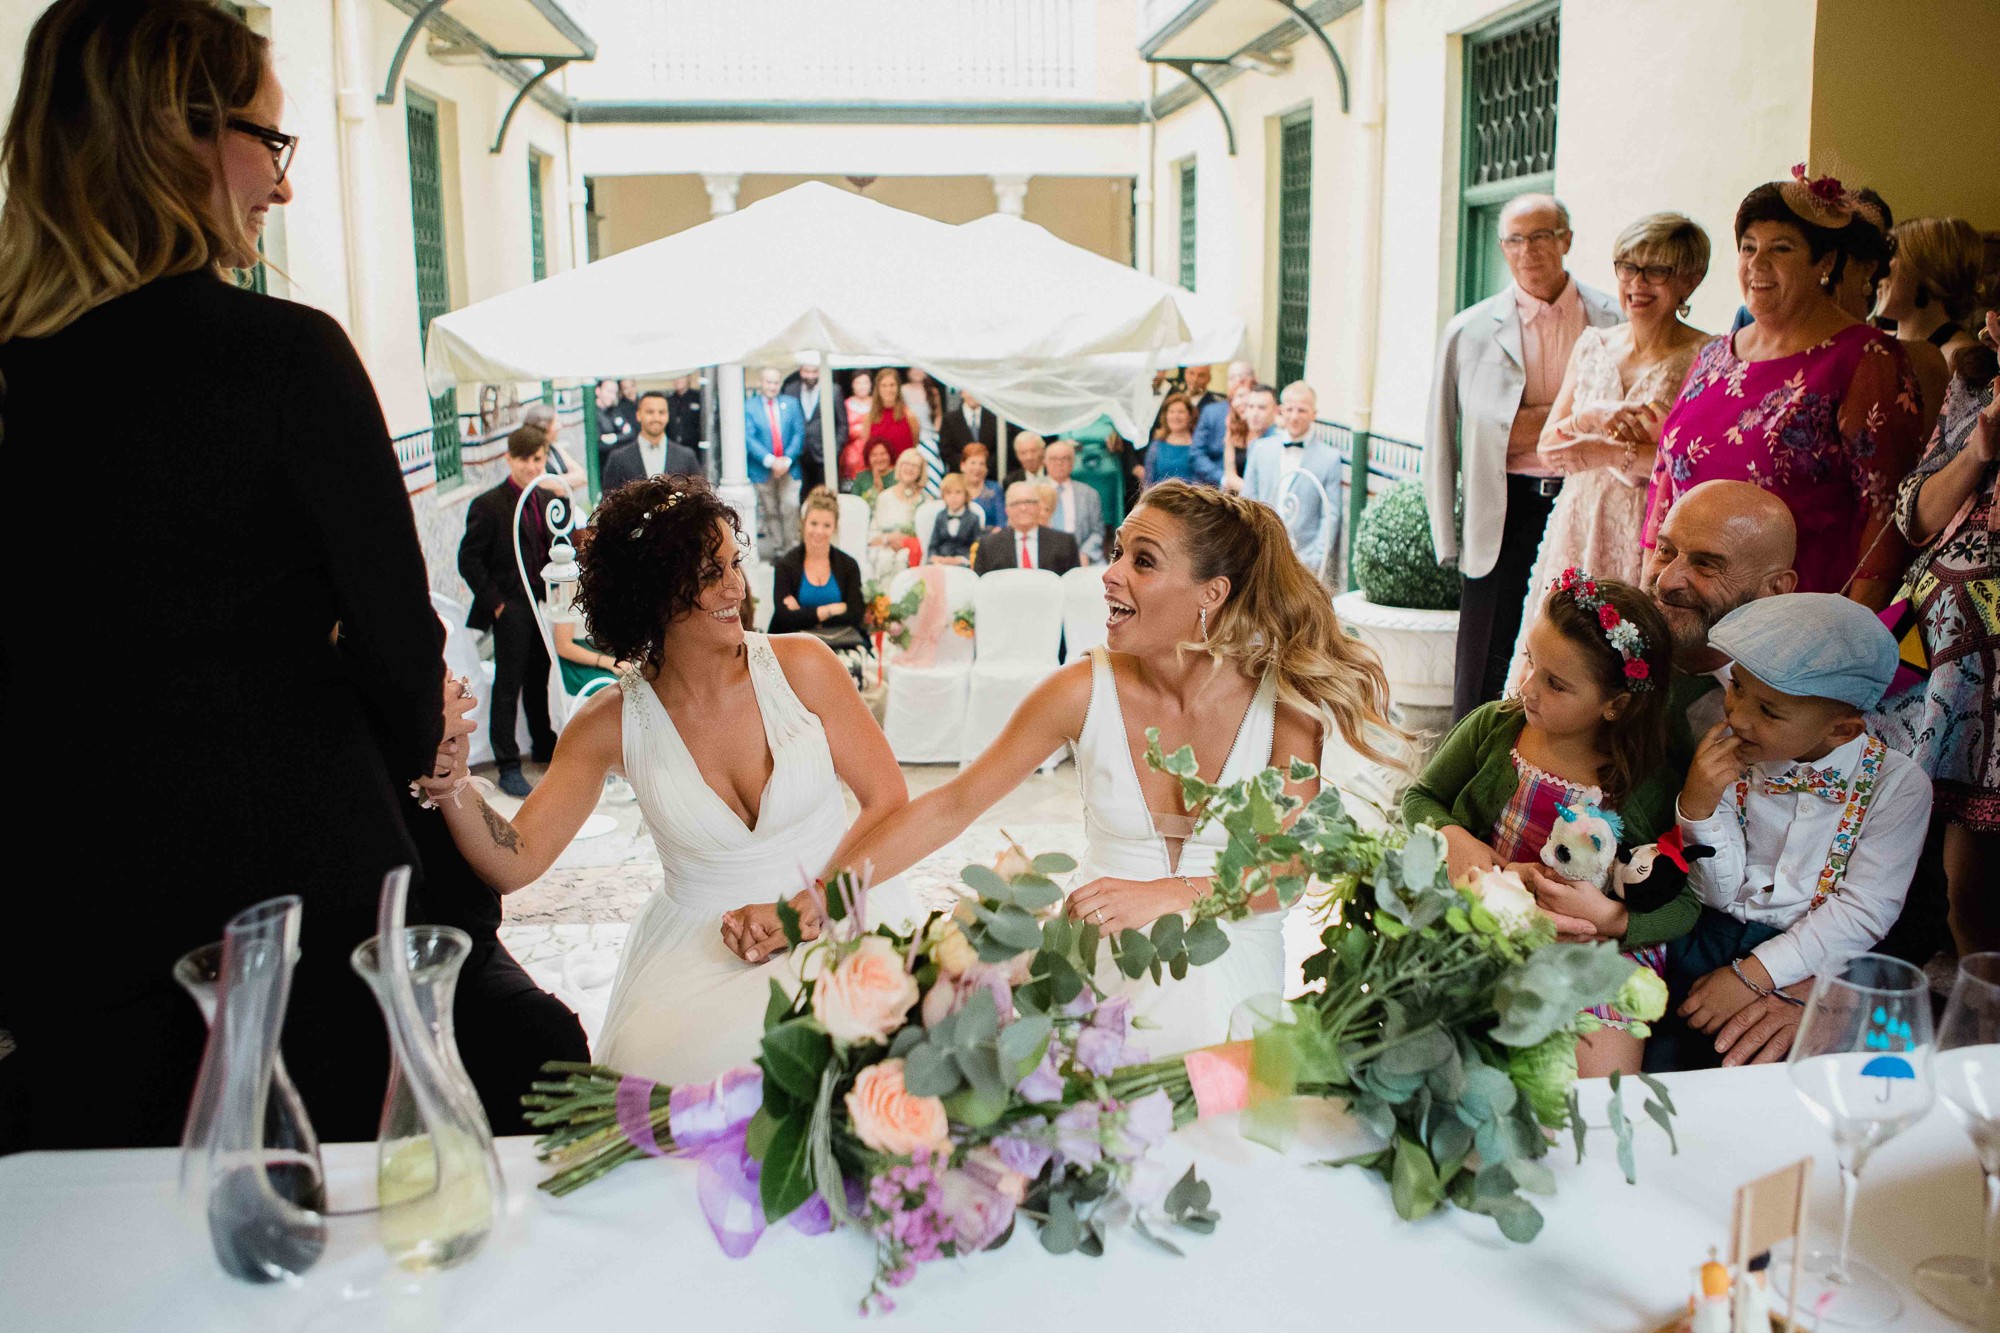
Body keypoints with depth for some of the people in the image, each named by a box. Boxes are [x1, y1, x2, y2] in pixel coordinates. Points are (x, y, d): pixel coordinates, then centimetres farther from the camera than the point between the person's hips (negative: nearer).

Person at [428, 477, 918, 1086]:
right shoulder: (613, 722, -2)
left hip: (835, 917, 0)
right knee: (656, 1059, -28)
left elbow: (888, 797, -2)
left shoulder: (800, 665, -4)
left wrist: (811, 906, -15)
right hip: (698, 944, 1)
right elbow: (514, 864, -5)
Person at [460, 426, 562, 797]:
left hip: (545, 608, 5)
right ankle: (508, 768, 8)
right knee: (508, 687, 1)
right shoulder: (488, 505, -10)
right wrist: (495, 603, -12)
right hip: (511, 610, -5)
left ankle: (545, 746, 33)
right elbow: (469, 561, -9)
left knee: (539, 682, 18)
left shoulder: (550, 501, 8)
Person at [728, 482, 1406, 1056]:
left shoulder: (1283, 697, -9)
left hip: (1231, 972, 0)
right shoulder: (1086, 690, -8)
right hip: (1102, 966, 1)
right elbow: (950, 805, -6)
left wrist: (1166, 894, -29)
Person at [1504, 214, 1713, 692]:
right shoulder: (1593, 344, 11)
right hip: (1576, 538, 5)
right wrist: (1598, 417, -8)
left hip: (1652, 548, -5)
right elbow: (1548, 447, 10)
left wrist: (1615, 453, -13)